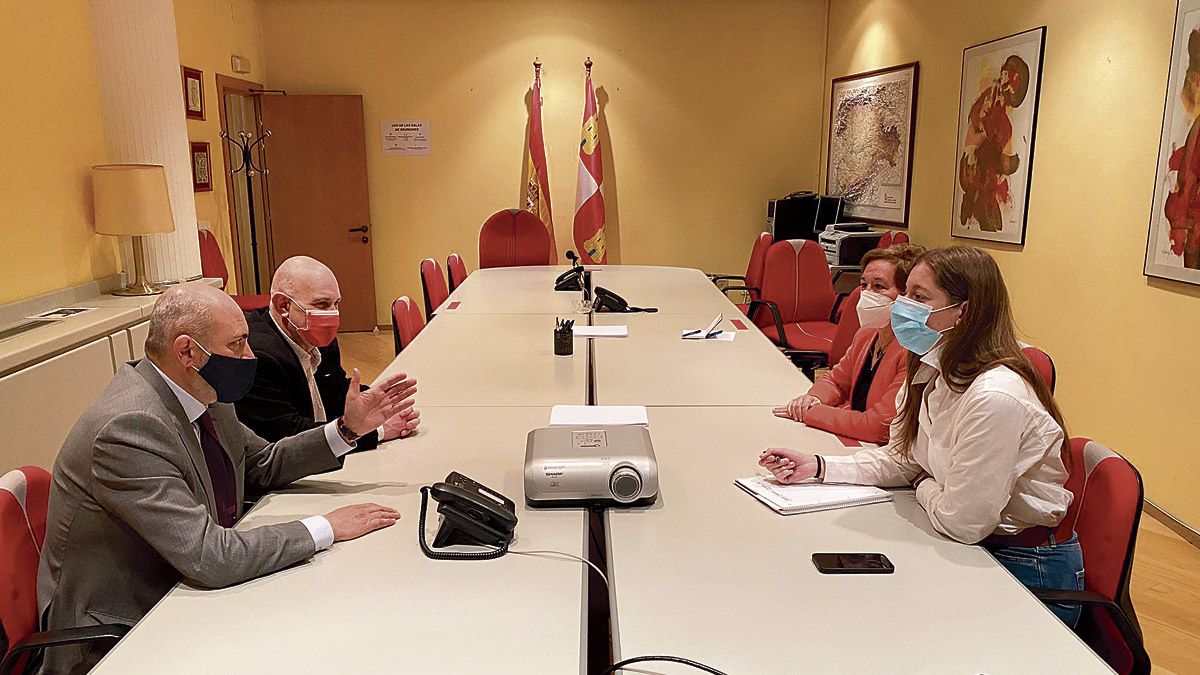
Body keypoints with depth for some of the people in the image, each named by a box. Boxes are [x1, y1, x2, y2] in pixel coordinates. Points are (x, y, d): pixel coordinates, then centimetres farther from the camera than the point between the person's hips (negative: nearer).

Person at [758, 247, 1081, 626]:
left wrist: (924, 487, -3)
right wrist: (816, 467, -4)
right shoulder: (935, 374, -1)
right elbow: (901, 459, 6)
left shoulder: (994, 397, -31)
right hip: (978, 550, 7)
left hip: (1028, 571, -7)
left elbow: (961, 522, -24)